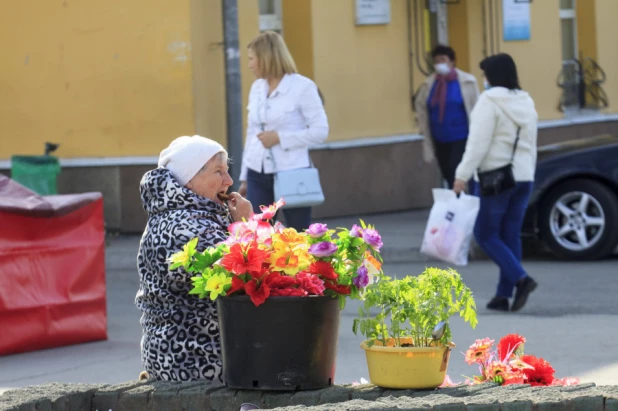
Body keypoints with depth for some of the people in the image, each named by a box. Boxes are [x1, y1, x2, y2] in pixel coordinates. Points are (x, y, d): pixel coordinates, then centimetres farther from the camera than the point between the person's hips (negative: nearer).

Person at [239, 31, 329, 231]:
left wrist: (280, 138, -17)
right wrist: (244, 177, 16)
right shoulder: (257, 87, 11)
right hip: (258, 175, 5)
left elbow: (321, 131, -11)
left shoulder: (302, 87, -8)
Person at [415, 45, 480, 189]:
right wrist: (423, 127, 10)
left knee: (457, 178, -12)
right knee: (449, 178, 11)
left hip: (461, 139, -5)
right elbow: (420, 104, 15)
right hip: (440, 140, 5)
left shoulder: (467, 82, -9)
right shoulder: (429, 84, 2)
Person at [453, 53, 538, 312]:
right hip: (523, 177, 7)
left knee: (486, 234, 1)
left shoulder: (490, 101, -11)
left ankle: (521, 279, -17)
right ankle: (504, 295, 7)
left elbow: (479, 143, -18)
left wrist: (463, 175, -17)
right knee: (511, 235, 8)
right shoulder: (526, 102, 13)